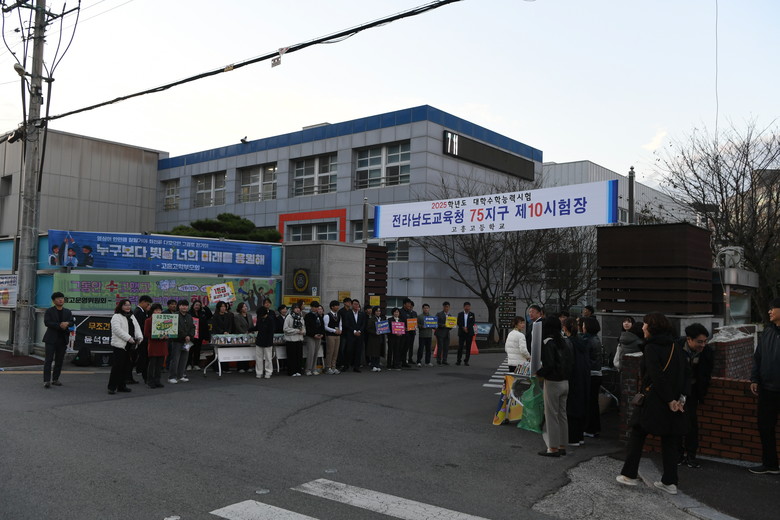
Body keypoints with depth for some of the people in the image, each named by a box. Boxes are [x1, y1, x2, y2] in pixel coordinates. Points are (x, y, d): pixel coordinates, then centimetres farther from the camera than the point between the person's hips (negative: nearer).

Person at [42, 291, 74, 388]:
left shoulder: (68, 312, 14)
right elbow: (47, 322, -12)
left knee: (59, 360, 7)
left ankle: (55, 379, 16)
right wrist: (60, 325, -19)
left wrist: (67, 324, -17)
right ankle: (46, 381, -10)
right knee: (49, 360, -8)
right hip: (51, 339, -4)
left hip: (62, 339, 4)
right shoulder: (49, 311, 2)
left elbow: (72, 323, 5)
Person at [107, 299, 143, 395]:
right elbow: (117, 329, -19)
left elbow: (137, 327, 14)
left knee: (125, 366, 10)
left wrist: (139, 337, -5)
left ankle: (122, 386, 18)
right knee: (117, 366, -9)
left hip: (130, 346, 7)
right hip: (120, 345, -7)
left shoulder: (132, 317, 18)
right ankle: (112, 387, -3)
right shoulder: (116, 317, -6)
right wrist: (129, 338, -23)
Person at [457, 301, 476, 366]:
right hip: (461, 332, 0)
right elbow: (458, 323, 1)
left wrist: (467, 328, -13)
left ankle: (466, 361, 6)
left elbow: (473, 322, -2)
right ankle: (458, 360, 2)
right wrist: (463, 328, -12)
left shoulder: (472, 314, 6)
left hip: (469, 332, 0)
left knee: (468, 347, 0)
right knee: (460, 347, -4)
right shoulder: (460, 314, 7)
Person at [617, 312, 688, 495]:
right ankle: (670, 482, 13)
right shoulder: (674, 347, 9)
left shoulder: (651, 348, -12)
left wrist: (670, 400, -16)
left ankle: (629, 474, 13)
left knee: (637, 434, 8)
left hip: (653, 401, -6)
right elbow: (682, 375, 5)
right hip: (673, 400, 6)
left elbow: (656, 377, -20)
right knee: (670, 440, 10)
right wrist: (679, 398, -1)